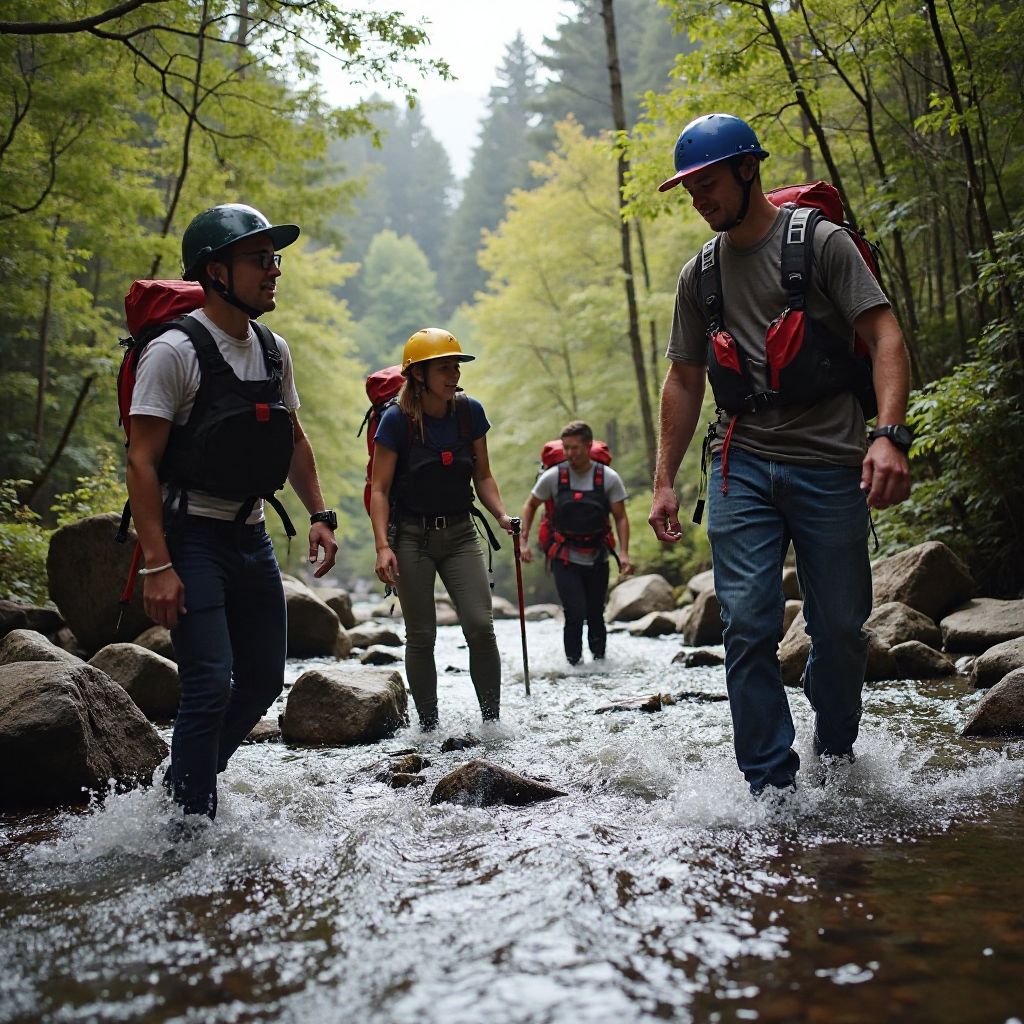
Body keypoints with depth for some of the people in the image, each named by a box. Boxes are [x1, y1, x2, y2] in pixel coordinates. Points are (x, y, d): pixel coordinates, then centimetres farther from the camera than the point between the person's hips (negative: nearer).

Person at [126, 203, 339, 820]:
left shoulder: (275, 351, 8)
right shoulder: (175, 351, -13)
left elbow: (294, 440, 20)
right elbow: (142, 460, -16)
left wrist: (320, 515, 8)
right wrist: (158, 565, -21)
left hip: (252, 537, 8)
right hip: (191, 538, -7)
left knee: (264, 680, 11)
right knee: (211, 686, -13)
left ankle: (186, 779, 32)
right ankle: (192, 818, 4)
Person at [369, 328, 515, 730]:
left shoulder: (470, 412, -1)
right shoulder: (397, 420, -11)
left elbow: (482, 476, 9)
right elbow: (380, 489, -9)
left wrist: (502, 516, -8)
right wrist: (383, 545, -20)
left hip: (460, 534, 3)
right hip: (411, 536, -2)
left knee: (481, 626, -10)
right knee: (421, 635, 2)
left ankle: (492, 721, 0)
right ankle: (428, 727, 13)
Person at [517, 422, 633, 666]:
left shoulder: (609, 478, -6)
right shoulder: (553, 476, -6)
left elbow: (620, 518, 0)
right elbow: (530, 506, 8)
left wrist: (623, 553, -11)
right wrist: (523, 541, 0)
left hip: (597, 559, 1)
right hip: (565, 559, -1)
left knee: (595, 614, 7)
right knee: (575, 613, -14)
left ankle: (599, 658, 29)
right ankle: (574, 662, 2)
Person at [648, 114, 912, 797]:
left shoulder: (822, 242, 0)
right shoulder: (700, 276, 14)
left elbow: (885, 337, -7)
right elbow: (684, 381, 19)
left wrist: (889, 434, -23)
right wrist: (665, 481, 14)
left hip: (830, 465, -3)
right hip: (742, 466, 3)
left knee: (842, 626, 3)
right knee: (749, 625, -7)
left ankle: (837, 747, 29)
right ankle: (771, 784, 0)